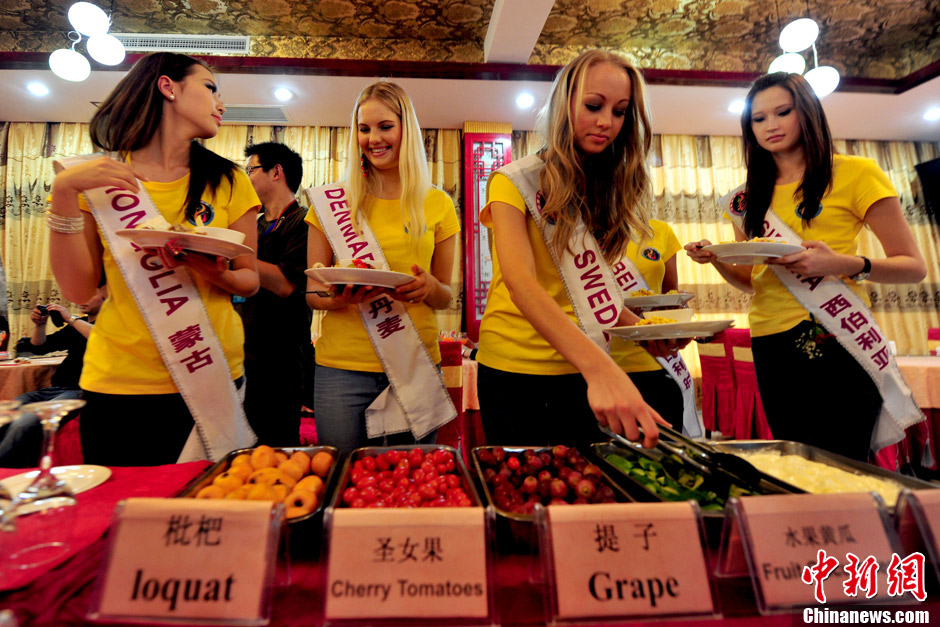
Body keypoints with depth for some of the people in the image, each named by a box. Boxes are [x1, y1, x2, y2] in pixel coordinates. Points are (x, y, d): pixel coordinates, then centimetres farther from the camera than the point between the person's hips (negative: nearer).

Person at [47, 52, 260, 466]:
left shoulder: (228, 182, 5)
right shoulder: (99, 177, 4)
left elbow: (250, 280, 4)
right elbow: (78, 290, -2)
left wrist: (216, 274, -17)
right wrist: (63, 191, -9)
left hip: (211, 380, 1)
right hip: (118, 385, 0)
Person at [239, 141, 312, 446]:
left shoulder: (302, 222, -7)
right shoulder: (256, 225, 17)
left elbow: (285, 284, -20)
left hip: (280, 360, -7)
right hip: (244, 353, 8)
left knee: (277, 446, 1)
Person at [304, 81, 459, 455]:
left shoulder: (438, 205, 4)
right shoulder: (332, 201, 3)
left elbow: (446, 297, 8)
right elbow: (311, 292, 5)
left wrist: (429, 287, -14)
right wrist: (338, 298, -17)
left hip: (416, 364, 1)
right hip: (342, 366, 0)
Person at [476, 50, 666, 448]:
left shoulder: (607, 190, 10)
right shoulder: (515, 183, -9)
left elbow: (593, 287, 10)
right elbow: (520, 282, -25)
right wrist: (600, 367, -36)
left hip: (584, 375, 5)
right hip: (515, 371, -5)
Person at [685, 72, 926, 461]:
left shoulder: (855, 174, 1)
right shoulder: (746, 199, 12)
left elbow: (914, 266, -1)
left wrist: (846, 264, -20)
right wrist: (716, 259, -4)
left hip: (836, 341, -4)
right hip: (770, 347, 5)